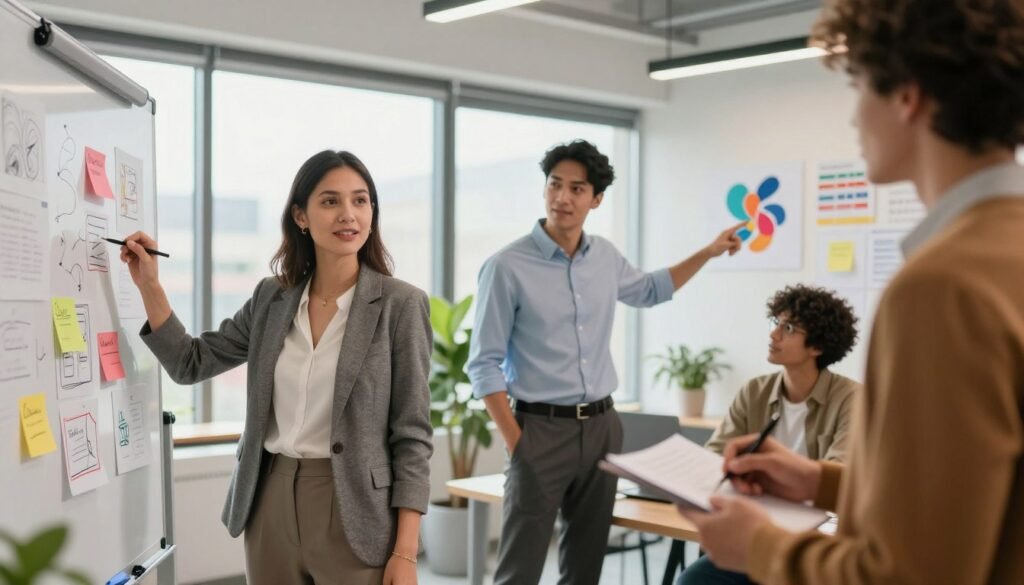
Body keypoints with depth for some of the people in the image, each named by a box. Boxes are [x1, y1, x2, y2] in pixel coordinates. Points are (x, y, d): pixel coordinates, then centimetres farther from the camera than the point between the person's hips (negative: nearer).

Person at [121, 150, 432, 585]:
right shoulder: (272, 297, 5)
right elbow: (190, 364, 13)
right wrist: (148, 285, 1)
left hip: (354, 512, -4)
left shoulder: (400, 304, -9)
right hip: (272, 506, 5)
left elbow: (412, 434, -9)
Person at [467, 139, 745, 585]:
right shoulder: (507, 267, -11)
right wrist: (515, 443, -13)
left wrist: (708, 253, 24)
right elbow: (484, 364, -9)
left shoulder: (605, 257, 6)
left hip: (602, 426, 6)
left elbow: (647, 291, 29)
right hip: (542, 429, -6)